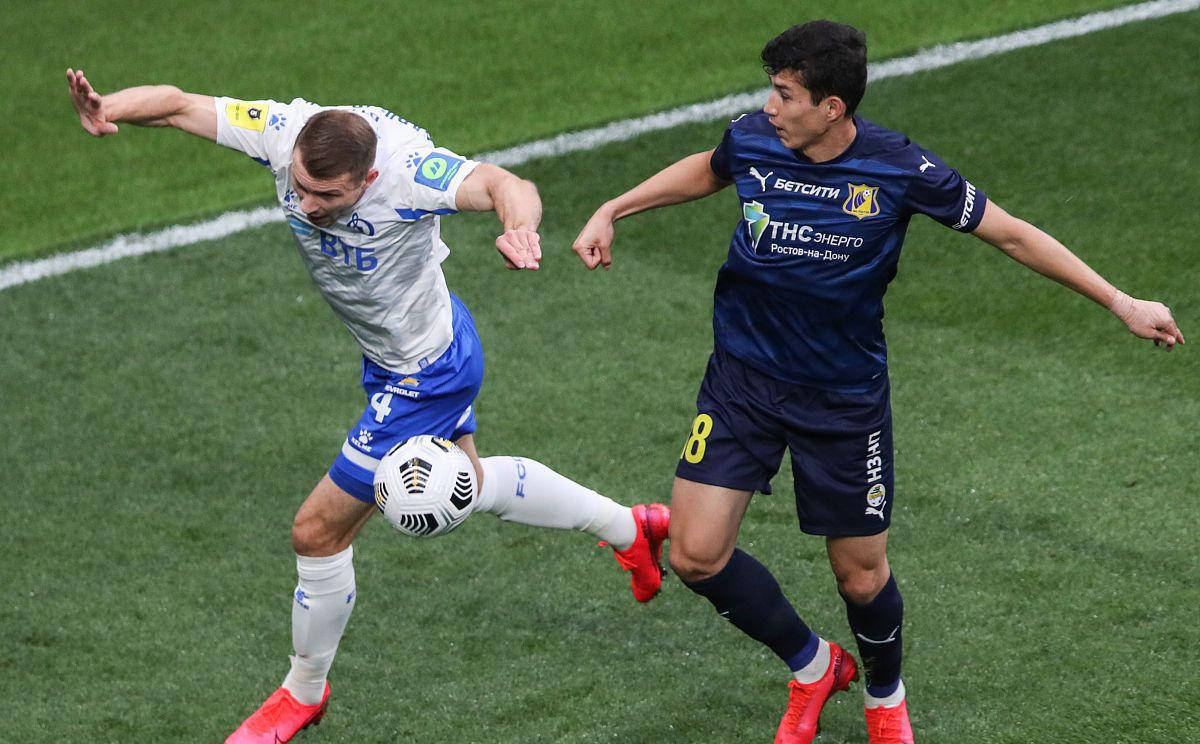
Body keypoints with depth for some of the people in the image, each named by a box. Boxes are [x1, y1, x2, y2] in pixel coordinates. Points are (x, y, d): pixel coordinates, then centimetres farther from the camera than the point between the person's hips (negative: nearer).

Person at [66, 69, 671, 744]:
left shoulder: (408, 170, -40)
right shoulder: (285, 132, -23)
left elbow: (501, 184, -55)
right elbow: (179, 104, -19)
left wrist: (521, 225, -79)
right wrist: (107, 109, -40)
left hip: (426, 377, -8)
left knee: (319, 531, 0)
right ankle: (630, 528, 52)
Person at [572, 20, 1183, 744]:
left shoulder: (898, 168, -17)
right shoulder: (752, 140, -10)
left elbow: (1010, 233, -7)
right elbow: (706, 170, 17)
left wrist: (1121, 302, -6)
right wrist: (611, 211, 14)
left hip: (846, 398, -2)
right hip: (743, 377, 2)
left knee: (862, 577, 4)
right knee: (697, 554, -8)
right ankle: (811, 665, 20)